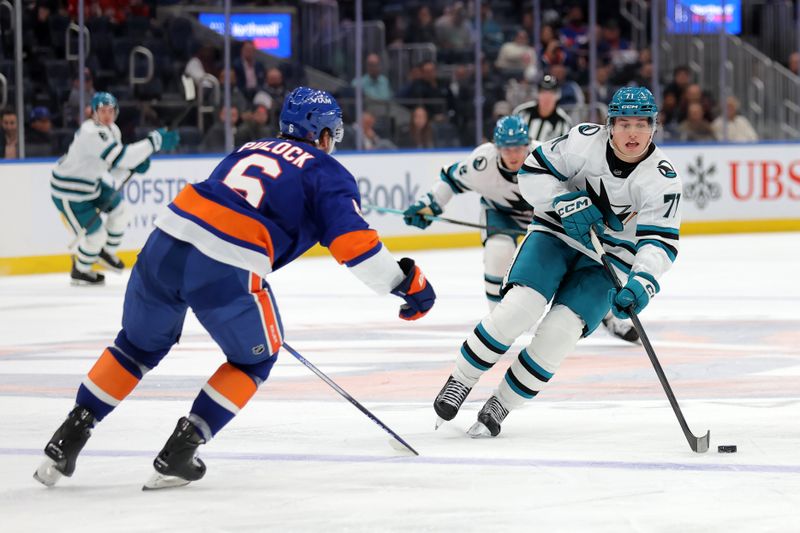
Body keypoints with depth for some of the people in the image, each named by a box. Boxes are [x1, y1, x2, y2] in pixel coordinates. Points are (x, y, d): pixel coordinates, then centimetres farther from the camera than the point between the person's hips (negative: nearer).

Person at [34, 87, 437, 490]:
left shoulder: (248, 151, 28)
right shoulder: (327, 173, 11)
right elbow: (351, 238, -3)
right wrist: (406, 281, 2)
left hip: (166, 243, 5)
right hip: (227, 270, -5)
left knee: (140, 344, 27)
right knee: (254, 359, 20)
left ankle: (68, 439, 22)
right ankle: (178, 454, 11)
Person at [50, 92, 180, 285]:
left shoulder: (112, 130, 2)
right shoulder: (92, 133, -30)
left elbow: (116, 167, 8)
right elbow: (121, 157, -39)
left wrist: (134, 165, -14)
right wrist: (154, 142, -38)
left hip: (90, 182, 10)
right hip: (69, 191, -10)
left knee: (118, 208, 19)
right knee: (96, 236, -5)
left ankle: (106, 253, 40)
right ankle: (80, 271, 22)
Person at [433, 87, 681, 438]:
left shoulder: (663, 179, -16)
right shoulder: (586, 140, -15)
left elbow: (660, 241, -22)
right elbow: (532, 171, -8)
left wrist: (643, 282, -40)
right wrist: (565, 202, -24)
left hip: (609, 260, 0)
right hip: (557, 234, 0)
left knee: (560, 330, -19)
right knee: (519, 307, -22)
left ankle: (500, 405, -2)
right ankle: (460, 381, -3)